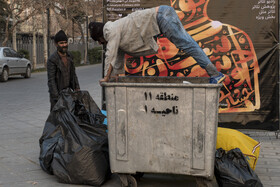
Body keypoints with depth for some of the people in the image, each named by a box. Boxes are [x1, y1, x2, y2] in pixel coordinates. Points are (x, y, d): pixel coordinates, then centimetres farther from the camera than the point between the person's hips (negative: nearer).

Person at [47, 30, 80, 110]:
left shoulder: (69, 56, 5)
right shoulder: (52, 60, -16)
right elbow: (51, 80, -18)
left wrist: (77, 88, 8)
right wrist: (56, 97, -22)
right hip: (57, 93, -6)